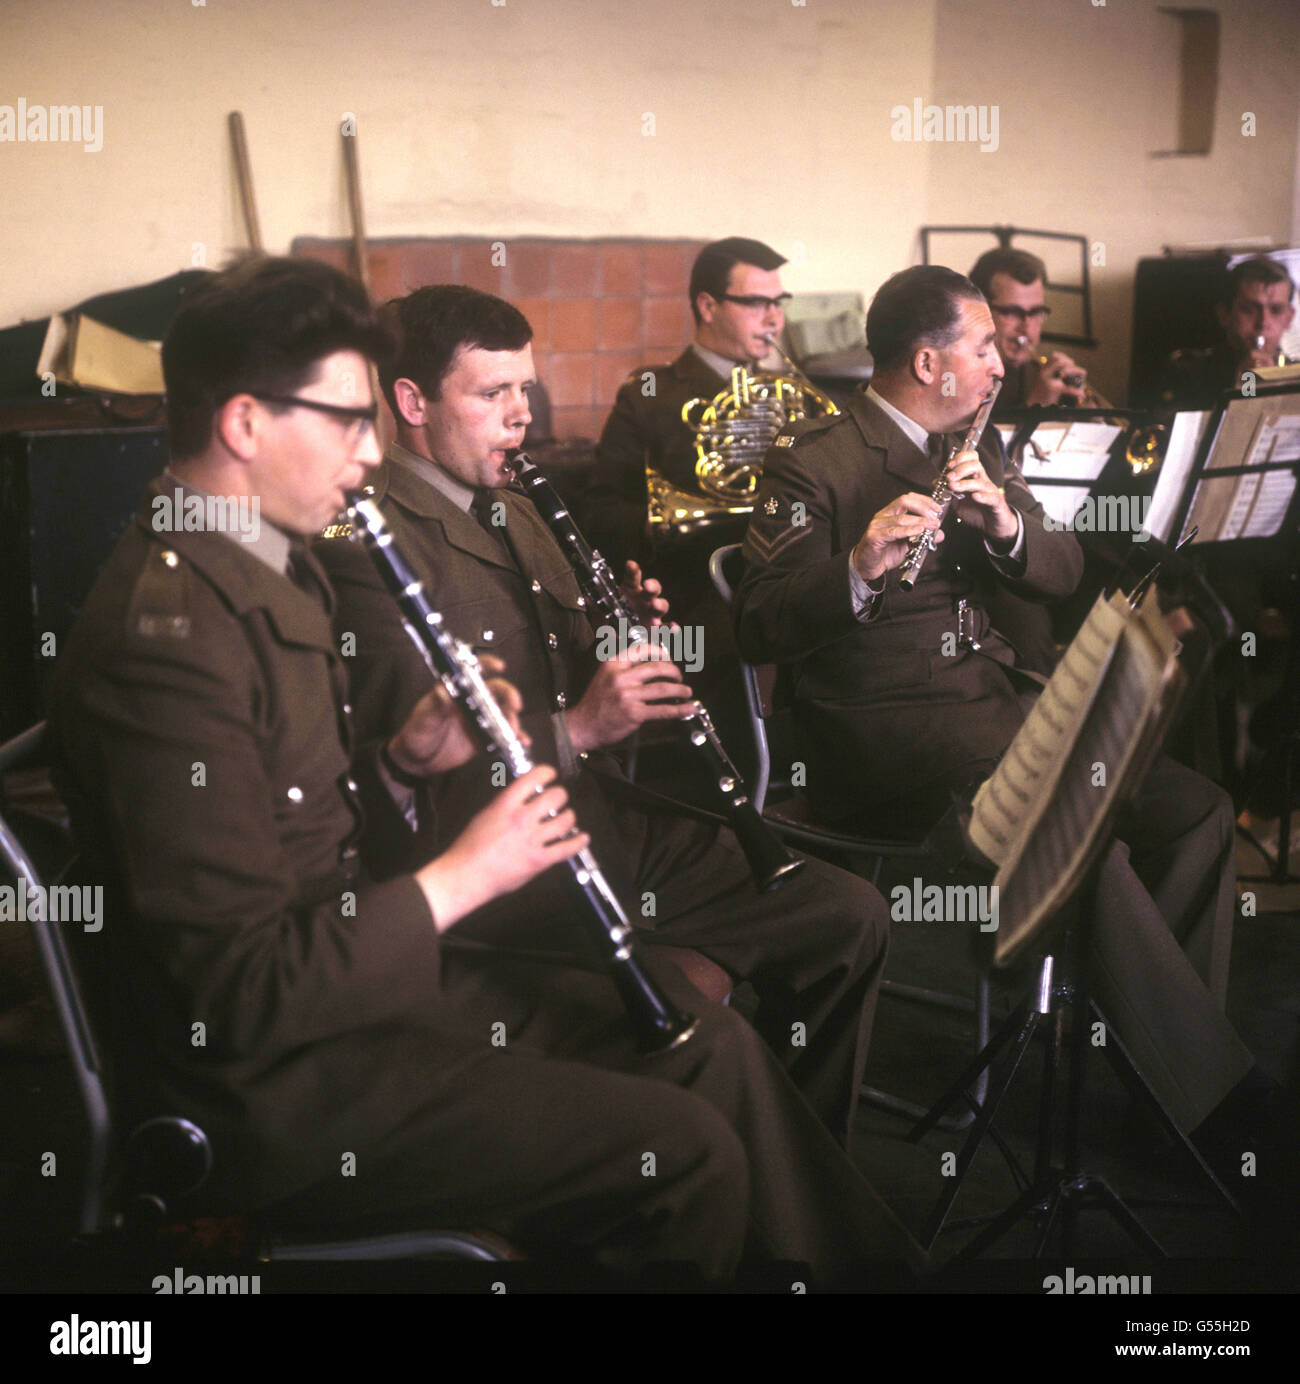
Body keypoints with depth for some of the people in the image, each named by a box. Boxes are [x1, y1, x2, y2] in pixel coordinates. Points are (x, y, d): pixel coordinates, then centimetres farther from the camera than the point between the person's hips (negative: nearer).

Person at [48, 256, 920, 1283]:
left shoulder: (266, 565, 6)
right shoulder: (166, 634, -26)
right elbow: (242, 994, -27)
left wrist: (402, 761, -2)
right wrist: (460, 875, -20)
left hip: (369, 966, 10)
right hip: (274, 1082, -10)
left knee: (712, 1043, 7)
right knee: (685, 1149, -13)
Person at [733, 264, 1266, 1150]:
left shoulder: (978, 452, 18)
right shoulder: (813, 466, -6)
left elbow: (1062, 573, 12)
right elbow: (760, 629, -15)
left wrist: (1007, 525, -10)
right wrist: (858, 569, -34)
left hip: (997, 697, 8)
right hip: (885, 727, -8)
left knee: (1196, 810, -11)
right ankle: (1203, 1094, -14)